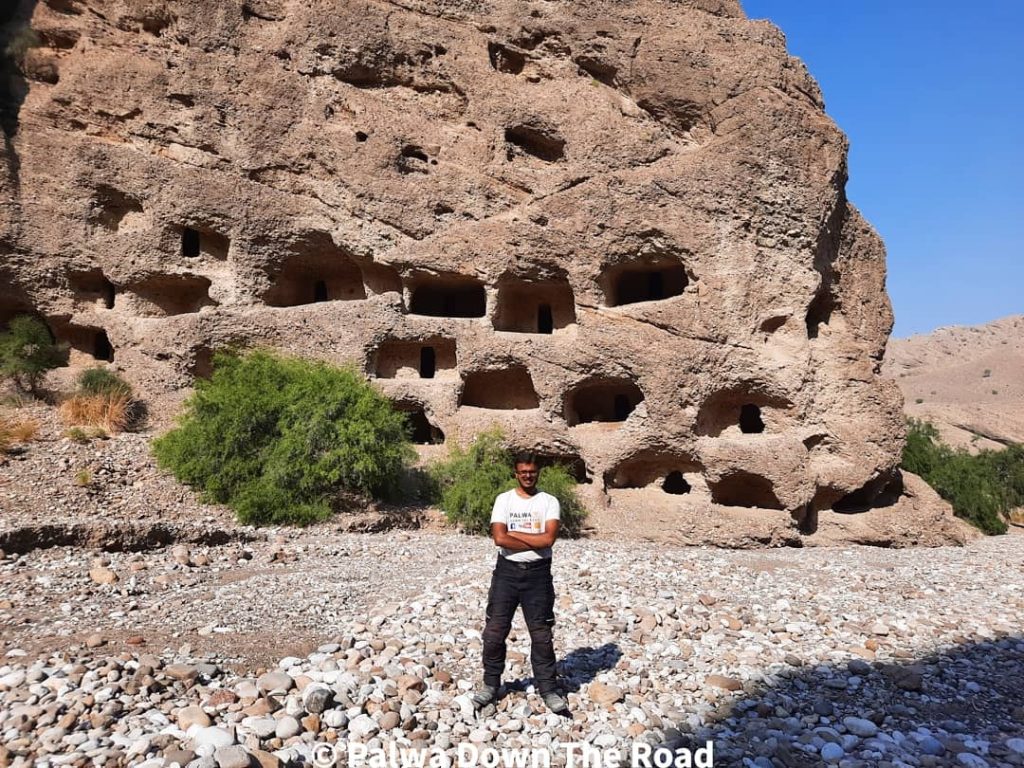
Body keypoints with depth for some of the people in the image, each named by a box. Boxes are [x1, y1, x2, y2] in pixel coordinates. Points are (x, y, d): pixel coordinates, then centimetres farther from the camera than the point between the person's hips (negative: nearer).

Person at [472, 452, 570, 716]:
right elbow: (499, 538, -12)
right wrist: (535, 543, -12)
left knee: (541, 634, 6)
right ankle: (491, 684, 21)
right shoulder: (503, 499, 0)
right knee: (495, 630, 5)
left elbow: (549, 538, -14)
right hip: (507, 571, 1)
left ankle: (548, 689, 17)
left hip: (538, 573, 0)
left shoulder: (549, 501, 1)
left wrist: (514, 534, -11)